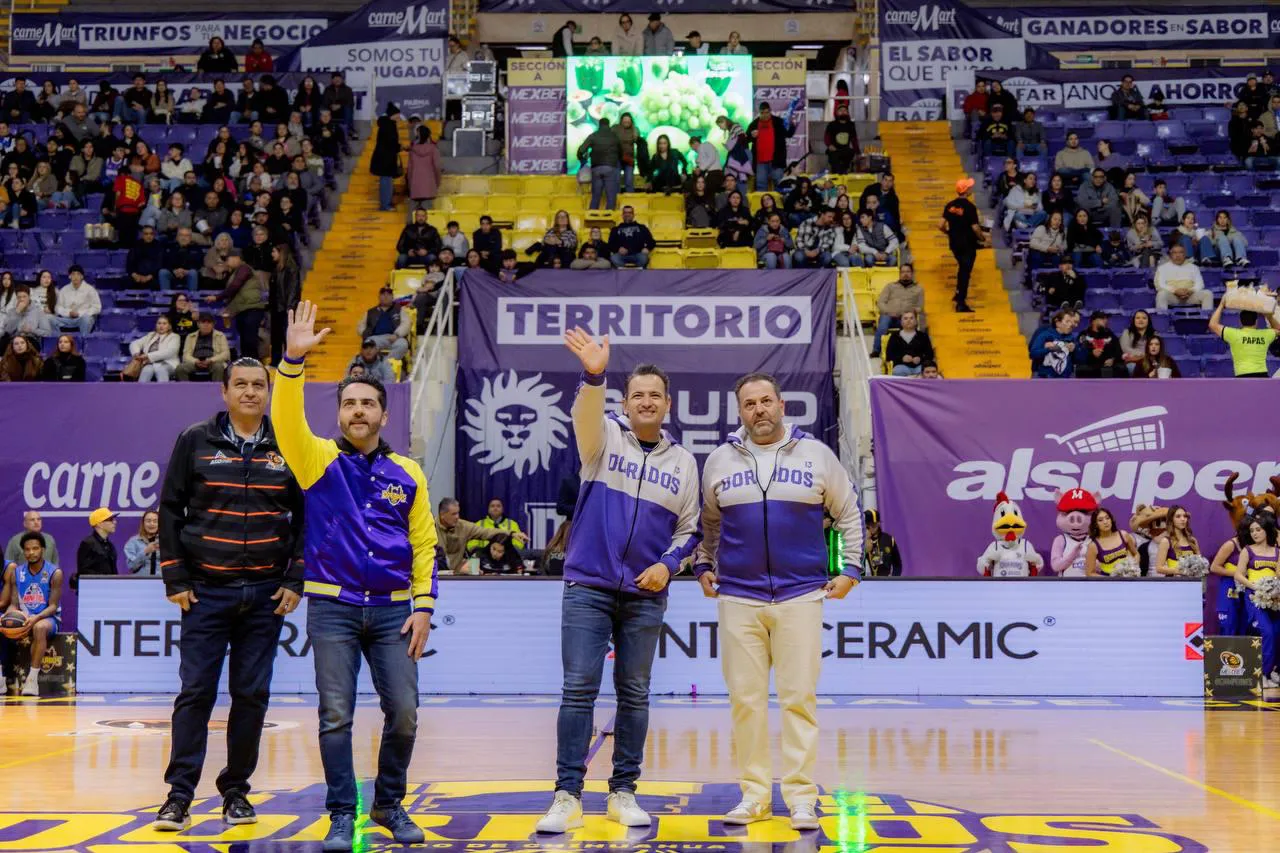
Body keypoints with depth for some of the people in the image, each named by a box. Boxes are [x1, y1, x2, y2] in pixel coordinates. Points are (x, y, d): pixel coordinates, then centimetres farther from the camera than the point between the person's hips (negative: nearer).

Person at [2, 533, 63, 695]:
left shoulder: (55, 573, -6)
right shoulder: (16, 572, 6)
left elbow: (53, 606, -10)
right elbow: (14, 604, 5)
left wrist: (36, 618, -29)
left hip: (47, 618, -4)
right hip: (23, 617, 4)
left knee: (39, 627, -39)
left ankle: (33, 678, -37)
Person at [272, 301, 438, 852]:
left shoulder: (407, 474, 7)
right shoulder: (320, 459, 3)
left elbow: (424, 544, 8)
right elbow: (287, 419, -15)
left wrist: (424, 606, 1)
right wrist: (294, 360, -29)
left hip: (392, 610, 2)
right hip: (332, 607, -1)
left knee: (404, 712, 0)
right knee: (335, 714, -2)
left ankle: (389, 805, 20)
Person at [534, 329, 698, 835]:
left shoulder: (682, 462, 9)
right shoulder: (604, 438, 1)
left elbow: (688, 529, 14)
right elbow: (585, 417, -23)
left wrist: (669, 564, -6)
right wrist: (594, 377, -43)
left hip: (646, 595, 3)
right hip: (587, 587, -2)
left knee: (634, 694, 7)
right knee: (578, 690, -5)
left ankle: (623, 793, 17)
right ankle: (567, 797, -1)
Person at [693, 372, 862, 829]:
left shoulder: (816, 454, 4)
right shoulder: (720, 460, 8)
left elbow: (849, 514, 12)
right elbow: (706, 521, 21)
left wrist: (850, 569, 6)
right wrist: (703, 567, 11)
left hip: (800, 597, -1)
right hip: (738, 598, 2)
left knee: (799, 698, -2)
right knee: (746, 699, 3)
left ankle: (801, 797, 4)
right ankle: (754, 795, 12)